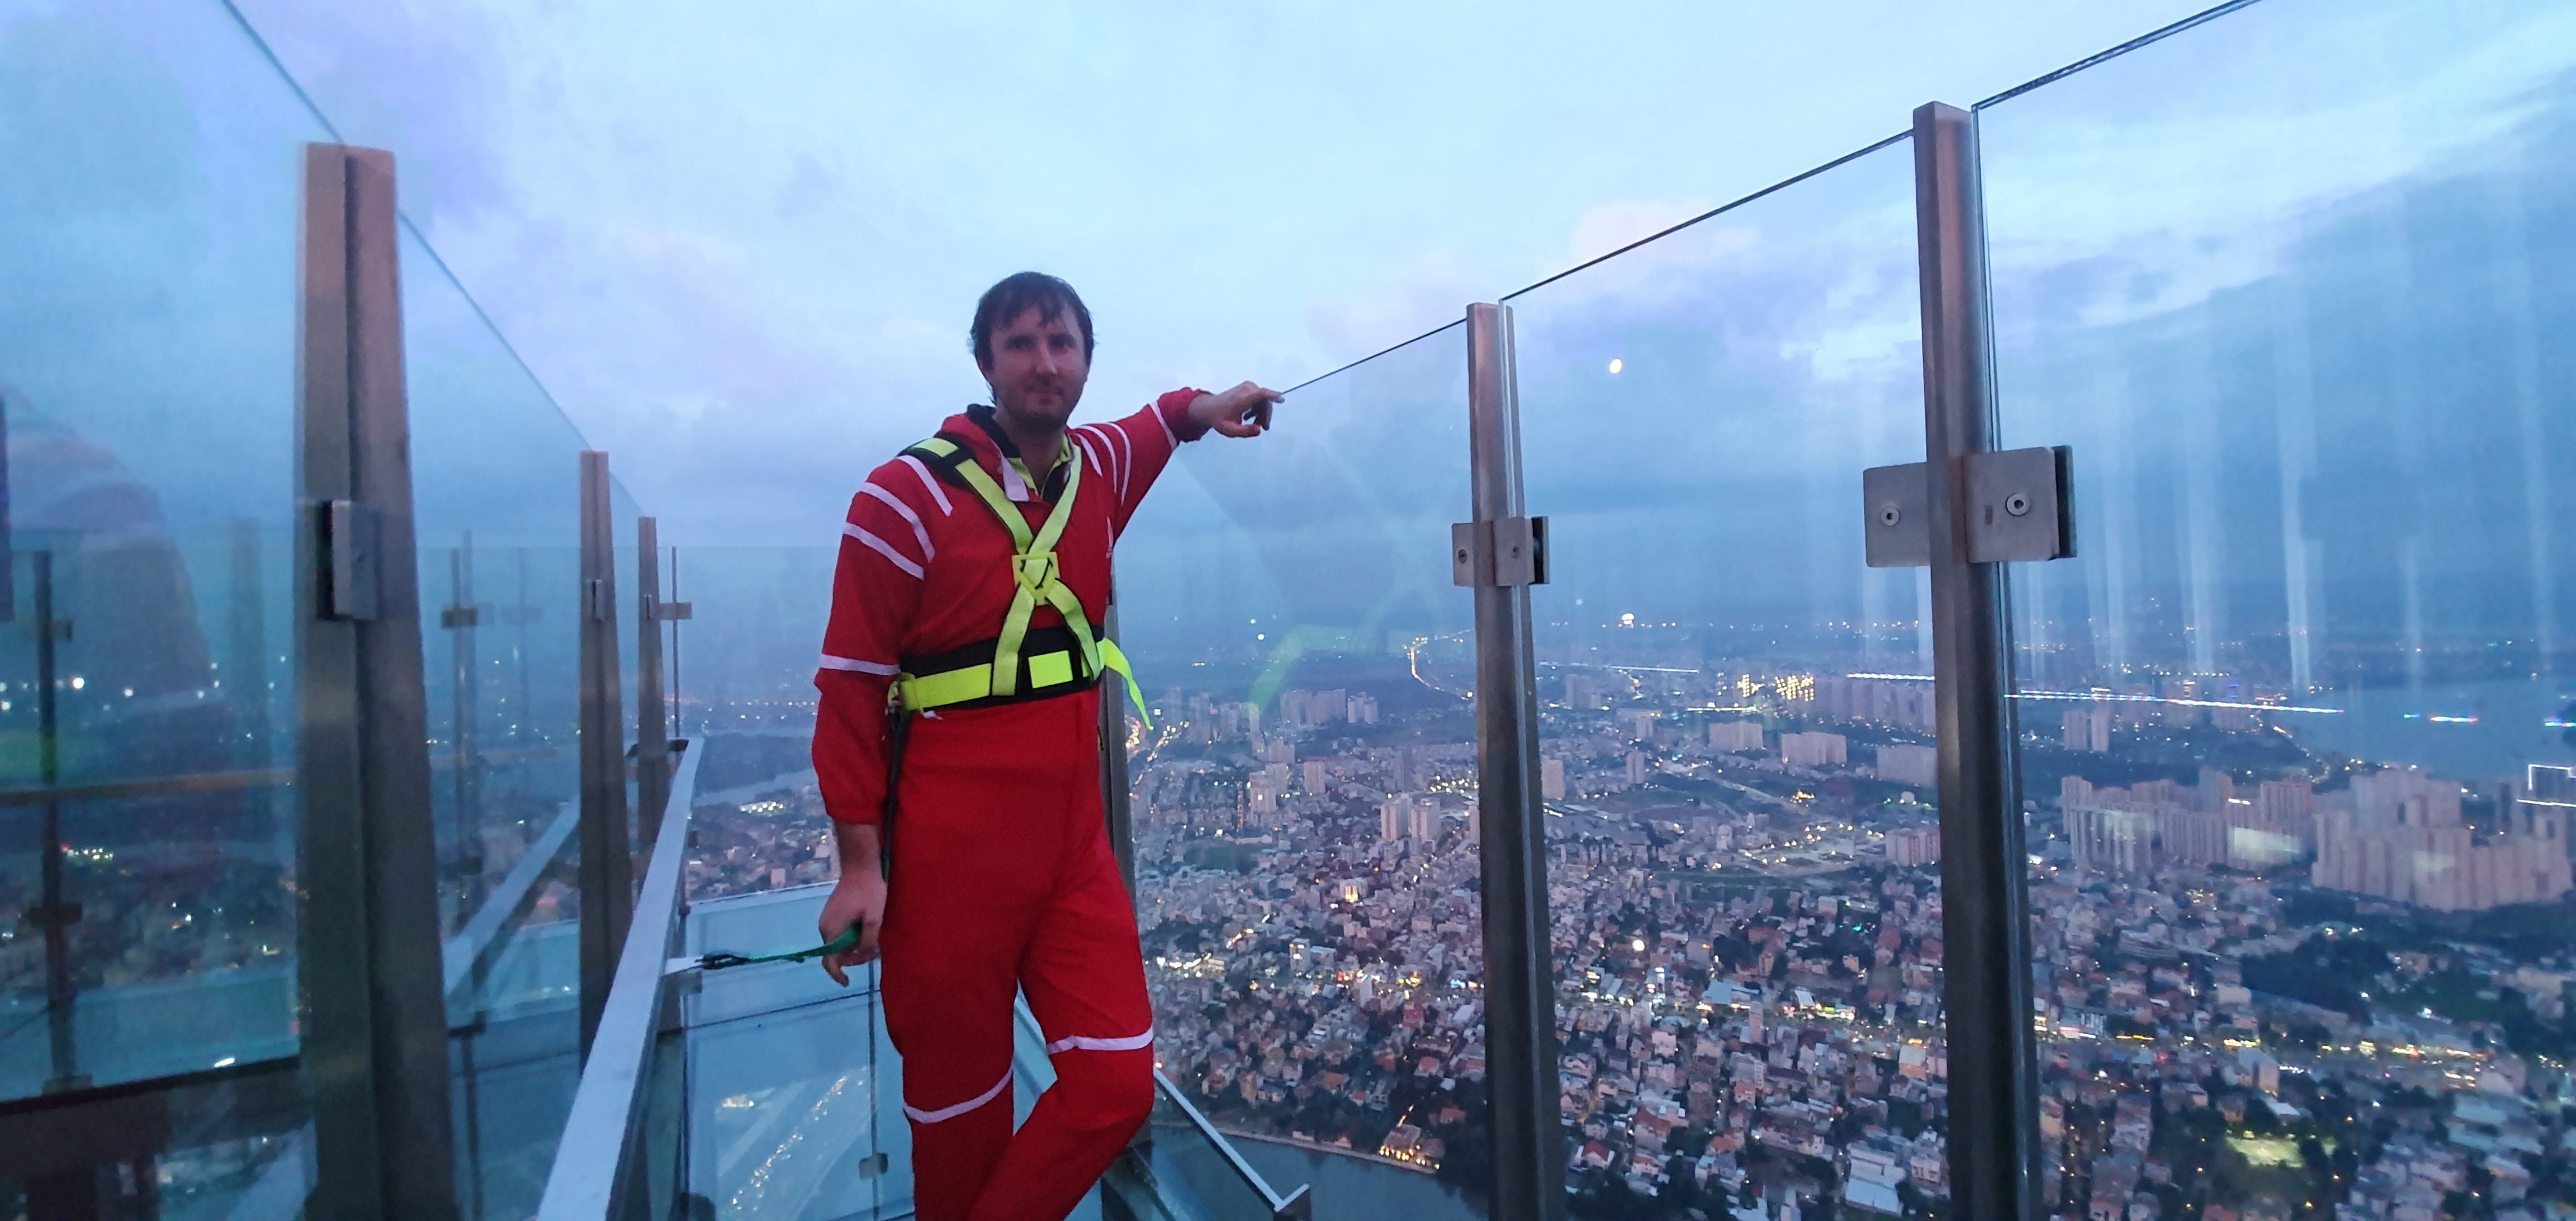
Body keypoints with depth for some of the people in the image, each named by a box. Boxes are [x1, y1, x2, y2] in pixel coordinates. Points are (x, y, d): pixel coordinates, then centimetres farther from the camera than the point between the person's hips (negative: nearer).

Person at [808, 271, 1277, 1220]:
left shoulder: (1100, 467, 5)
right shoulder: (908, 495, -11)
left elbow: (1148, 426, 34)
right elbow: (849, 688, -8)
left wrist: (1201, 409, 16)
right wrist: (860, 864, -10)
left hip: (1075, 847, 5)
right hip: (951, 861, -4)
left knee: (1117, 1083, 2)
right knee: (960, 1110, 11)